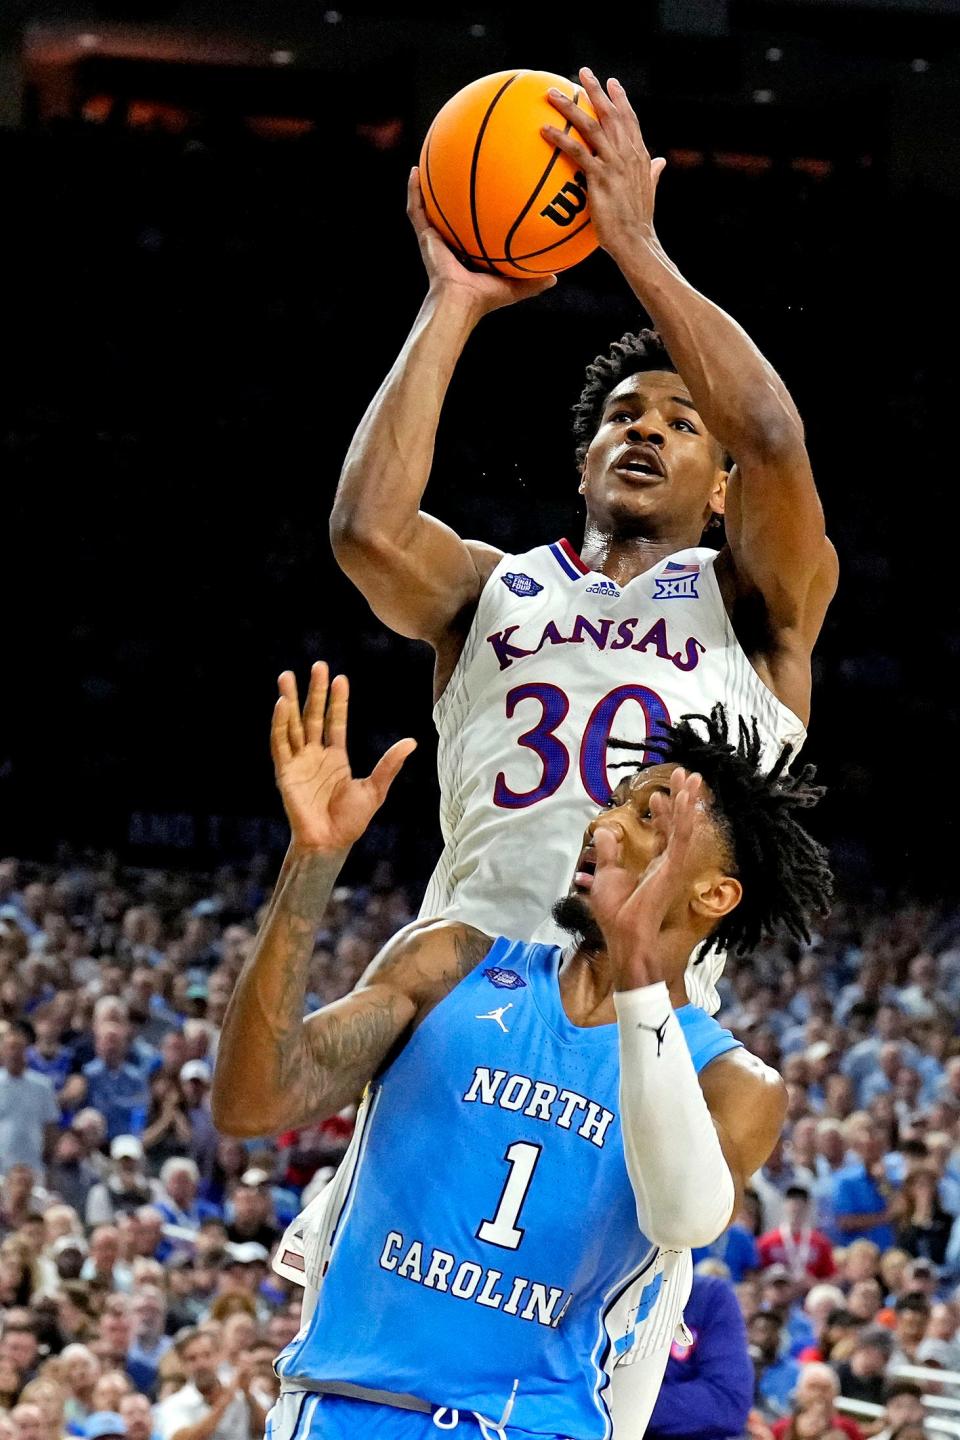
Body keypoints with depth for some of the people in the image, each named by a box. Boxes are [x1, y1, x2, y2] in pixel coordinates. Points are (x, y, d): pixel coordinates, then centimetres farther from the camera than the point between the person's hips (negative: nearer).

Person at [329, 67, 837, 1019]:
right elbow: (366, 528, 1)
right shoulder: (491, 587, 23)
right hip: (463, 977, 1)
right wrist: (453, 303, 6)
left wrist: (635, 245, 1)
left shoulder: (751, 603, 17)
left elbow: (771, 438, -3)